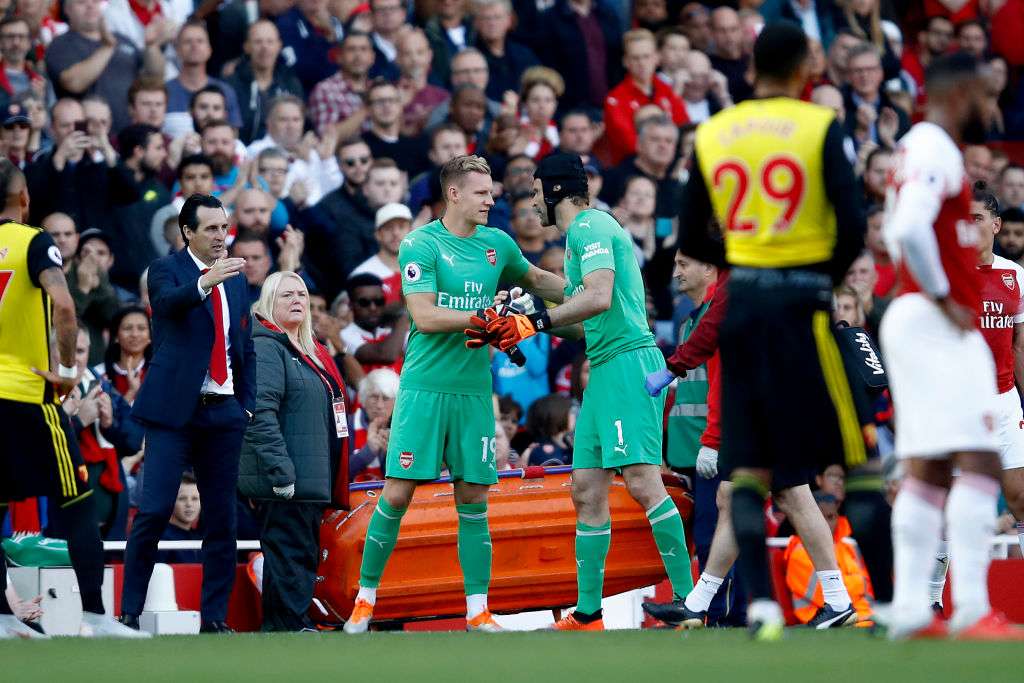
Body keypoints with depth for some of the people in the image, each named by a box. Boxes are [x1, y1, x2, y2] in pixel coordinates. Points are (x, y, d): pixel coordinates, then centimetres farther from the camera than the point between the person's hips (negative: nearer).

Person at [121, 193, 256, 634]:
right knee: (153, 512, -11)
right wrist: (205, 283, -44)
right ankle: (129, 612, -4)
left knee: (222, 519, 5)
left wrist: (247, 406, 11)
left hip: (224, 413, 5)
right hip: (175, 410, -5)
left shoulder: (235, 279, 15)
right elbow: (168, 301, -25)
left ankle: (214, 618, 9)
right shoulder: (167, 269, -1)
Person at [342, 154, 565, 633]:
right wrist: (483, 315, -21)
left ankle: (477, 612, 6)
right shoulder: (420, 245, -6)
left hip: (474, 391, 4)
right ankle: (365, 599, 7)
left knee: (473, 499, 3)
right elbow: (424, 315, -16)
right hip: (424, 387, -4)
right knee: (397, 494, -5)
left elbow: (537, 279, 30)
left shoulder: (498, 244, 10)